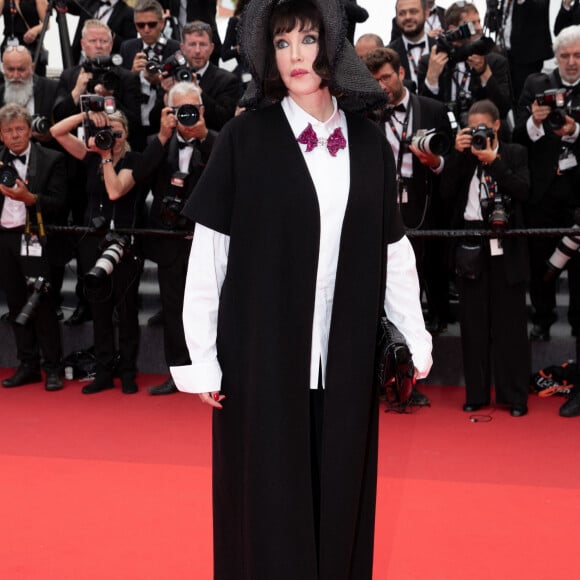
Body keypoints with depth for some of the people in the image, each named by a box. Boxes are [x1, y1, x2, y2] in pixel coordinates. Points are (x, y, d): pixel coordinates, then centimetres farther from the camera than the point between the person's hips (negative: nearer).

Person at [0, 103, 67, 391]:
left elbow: (57, 202, -9)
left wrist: (29, 197, -23)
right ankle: (27, 365, 17)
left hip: (35, 240, -4)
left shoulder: (51, 160, -2)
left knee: (43, 305, -3)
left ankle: (52, 368, 6)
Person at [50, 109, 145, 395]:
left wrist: (107, 156, -13)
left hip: (124, 242, -4)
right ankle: (104, 372, 13)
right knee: (99, 307, 7)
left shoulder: (133, 160, -5)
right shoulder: (91, 155, 7)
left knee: (125, 307, 1)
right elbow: (56, 132, 2)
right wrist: (87, 115, -7)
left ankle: (128, 372, 9)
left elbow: (115, 191, -19)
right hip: (93, 240, 4)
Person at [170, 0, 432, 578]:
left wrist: (417, 336, 10)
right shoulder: (245, 137, -4)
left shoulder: (369, 144, 6)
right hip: (261, 351, -3)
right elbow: (208, 251, -5)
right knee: (268, 498, 5)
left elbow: (393, 249, 10)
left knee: (338, 494, 12)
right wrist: (201, 357, -6)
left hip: (344, 356, 3)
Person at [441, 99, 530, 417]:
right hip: (471, 243, 2)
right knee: (473, 320, 5)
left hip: (505, 246, -2)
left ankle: (514, 395, 7)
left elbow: (523, 191, -7)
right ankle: (476, 393, 14)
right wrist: (458, 154, -6)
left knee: (509, 321, 0)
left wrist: (493, 161, -12)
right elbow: (447, 191, 0)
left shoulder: (515, 153, 7)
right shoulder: (462, 155, 11)